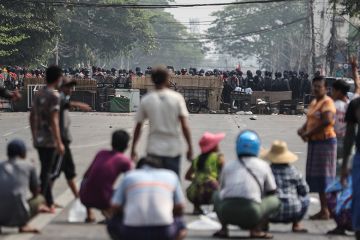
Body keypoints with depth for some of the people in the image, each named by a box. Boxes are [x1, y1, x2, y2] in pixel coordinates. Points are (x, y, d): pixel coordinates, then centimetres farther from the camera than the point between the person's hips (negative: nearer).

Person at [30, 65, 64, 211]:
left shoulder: (38, 94, 11)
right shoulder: (54, 95, -13)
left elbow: (32, 116, 16)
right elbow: (54, 120, -19)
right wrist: (59, 143, -17)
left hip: (39, 139, 8)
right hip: (50, 140, -8)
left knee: (46, 171, 16)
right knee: (46, 172, -4)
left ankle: (49, 202, 23)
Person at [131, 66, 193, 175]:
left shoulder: (146, 100, 1)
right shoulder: (177, 97, -3)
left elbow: (138, 127, 5)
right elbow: (184, 126, -8)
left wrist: (133, 149, 14)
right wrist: (190, 147, -1)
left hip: (153, 150, 1)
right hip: (173, 150, -1)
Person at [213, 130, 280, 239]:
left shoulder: (228, 166, 20)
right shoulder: (263, 166, 16)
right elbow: (271, 192, 22)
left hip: (226, 213, 2)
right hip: (251, 215, -2)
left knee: (217, 195, 34)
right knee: (275, 201, 25)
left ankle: (224, 229, 12)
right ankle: (256, 229, 2)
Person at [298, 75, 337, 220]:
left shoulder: (327, 102, -13)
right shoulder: (314, 102, 16)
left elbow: (327, 121, -27)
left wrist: (308, 134, -21)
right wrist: (302, 130, 2)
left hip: (325, 141, -9)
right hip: (314, 142, 9)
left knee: (324, 175, -6)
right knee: (316, 176, 11)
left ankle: (326, 211, -2)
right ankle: (323, 210, 18)